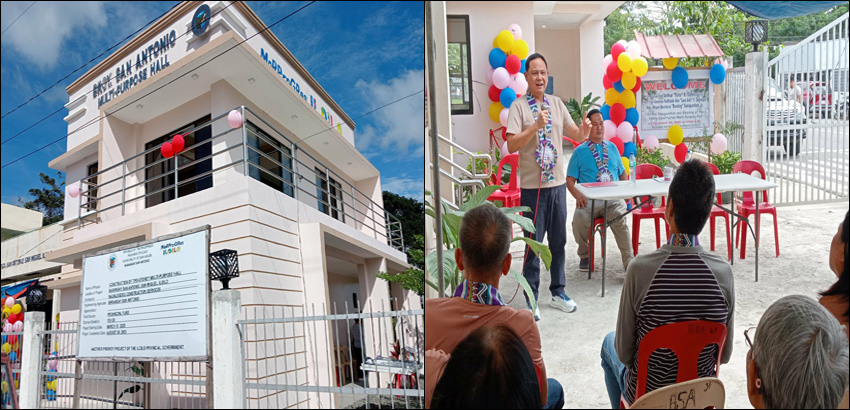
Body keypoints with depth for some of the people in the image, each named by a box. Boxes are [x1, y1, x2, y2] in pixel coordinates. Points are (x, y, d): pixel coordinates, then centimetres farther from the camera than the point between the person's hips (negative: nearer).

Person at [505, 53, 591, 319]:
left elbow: (577, 136, 9)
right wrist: (536, 126, -26)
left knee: (558, 241, 14)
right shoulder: (519, 106, -7)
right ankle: (531, 300, 12)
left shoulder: (557, 104, 9)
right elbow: (511, 145, -16)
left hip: (557, 183, 5)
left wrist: (585, 129, -12)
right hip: (532, 186, -5)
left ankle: (558, 292, 28)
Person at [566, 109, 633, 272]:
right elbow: (570, 180, 7)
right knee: (579, 218, -31)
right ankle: (584, 255, -3)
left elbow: (622, 173, 26)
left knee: (620, 217, -32)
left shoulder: (612, 147, 20)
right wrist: (578, 195, -13)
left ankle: (628, 262, -24)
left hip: (613, 198, 1)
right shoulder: (579, 151, 10)